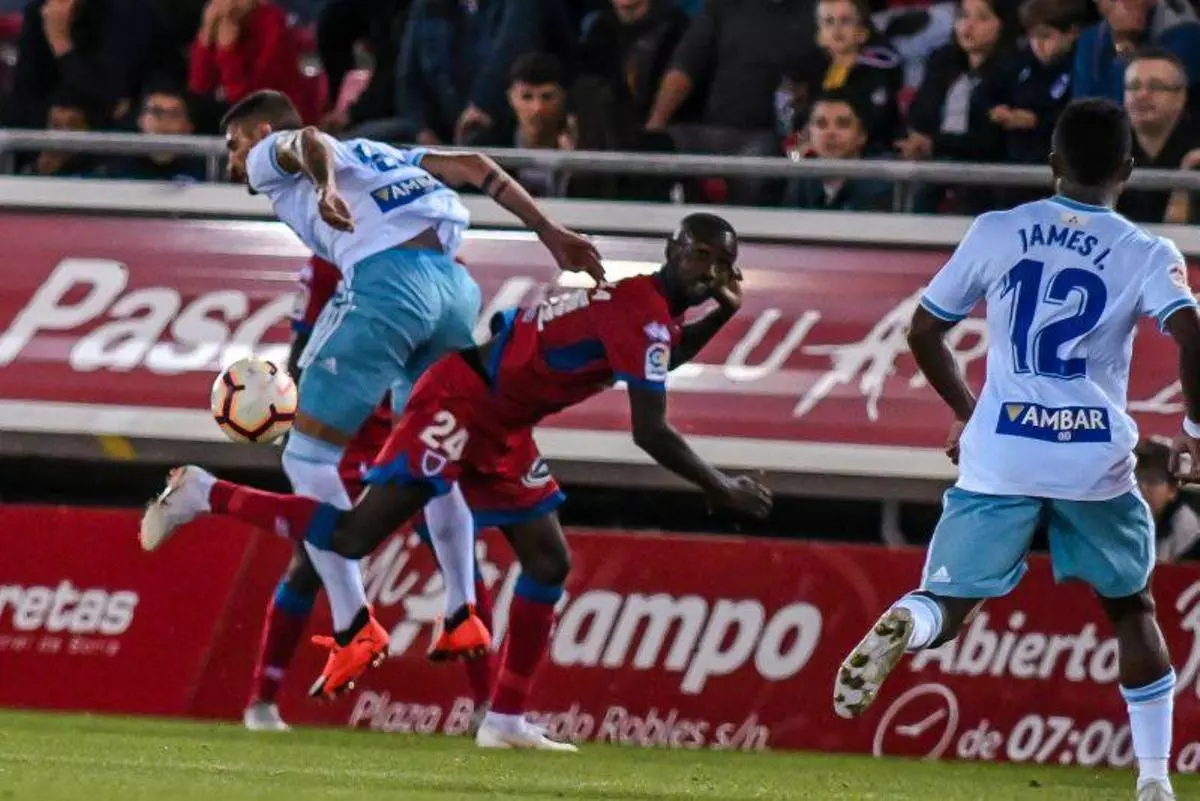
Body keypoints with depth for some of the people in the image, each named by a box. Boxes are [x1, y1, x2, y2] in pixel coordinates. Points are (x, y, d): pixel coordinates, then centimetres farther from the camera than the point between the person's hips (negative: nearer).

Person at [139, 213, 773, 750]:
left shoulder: (655, 308, 10)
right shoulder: (644, 313, -19)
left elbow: (660, 358, 37)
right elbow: (649, 432, -25)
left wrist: (719, 317, 21)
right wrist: (721, 489, -17)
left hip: (501, 429, 10)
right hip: (460, 403, -10)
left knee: (548, 560, 7)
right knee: (353, 537, -16)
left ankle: (506, 719, 9)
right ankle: (204, 496, -4)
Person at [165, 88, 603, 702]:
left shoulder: (269, 156, 19)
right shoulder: (372, 153, 36)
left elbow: (306, 143, -7)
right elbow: (471, 165, 26)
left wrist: (324, 189, -29)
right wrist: (549, 233, 23)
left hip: (386, 280, -7)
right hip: (455, 285, 7)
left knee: (309, 457, 1)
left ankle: (354, 628, -7)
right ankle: (465, 616, 21)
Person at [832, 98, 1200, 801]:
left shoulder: (999, 232, 8)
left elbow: (924, 333, 13)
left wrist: (969, 412, 29)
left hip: (999, 454, 0)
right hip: (1098, 459, 0)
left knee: (948, 607, 3)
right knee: (1132, 608, 21)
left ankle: (901, 628, -34)